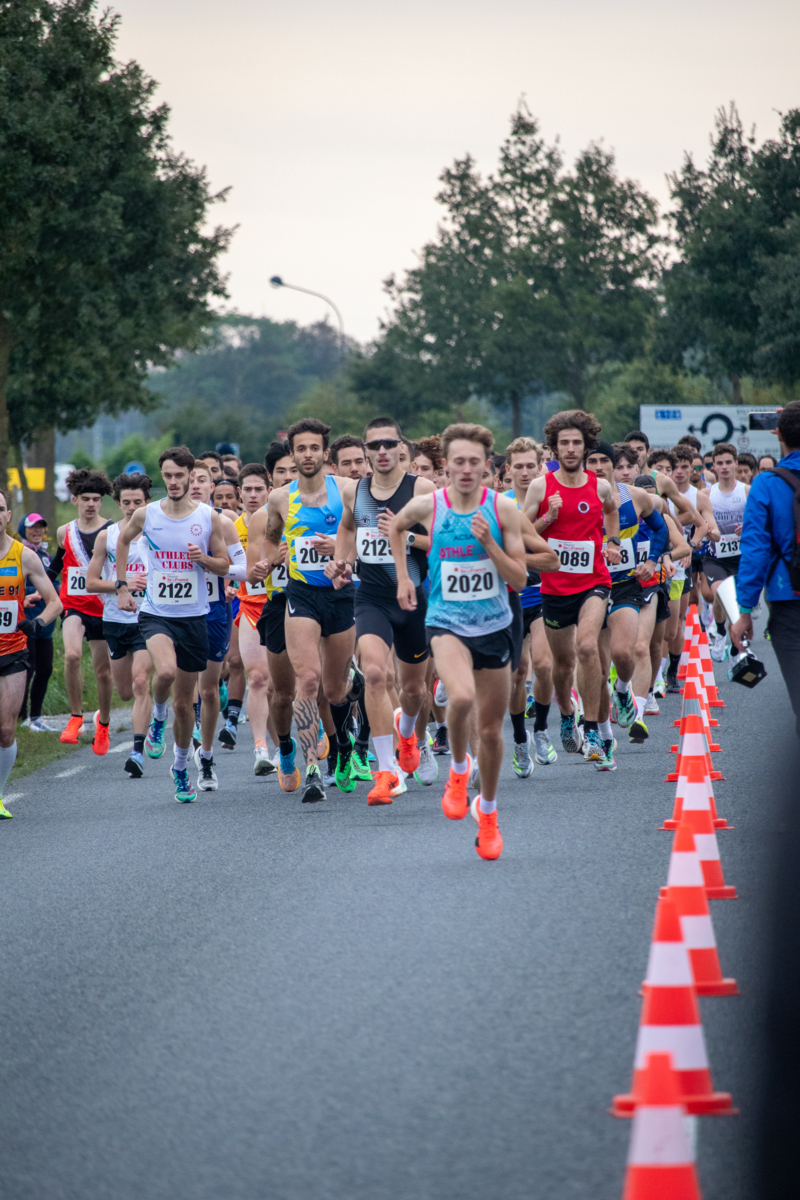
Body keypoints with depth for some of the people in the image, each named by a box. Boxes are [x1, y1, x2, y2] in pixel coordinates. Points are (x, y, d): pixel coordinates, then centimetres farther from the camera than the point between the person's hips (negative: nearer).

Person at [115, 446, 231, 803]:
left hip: (194, 617, 1)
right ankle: (158, 719, 1)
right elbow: (123, 540, 18)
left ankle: (181, 768, 30)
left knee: (184, 703, 9)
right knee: (166, 671, -31)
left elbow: (224, 565, 6)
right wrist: (122, 586, 13)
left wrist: (204, 559, -16)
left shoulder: (208, 517, -3)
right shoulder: (146, 515, -2)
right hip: (155, 613, -1)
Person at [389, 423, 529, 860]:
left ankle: (487, 810, 34)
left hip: (494, 626, 2)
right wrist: (403, 576, 14)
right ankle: (458, 768, -2)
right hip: (446, 622, -2)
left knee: (491, 728, 10)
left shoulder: (503, 508, -6)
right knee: (461, 697, -32)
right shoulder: (427, 506, -5)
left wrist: (489, 543, -19)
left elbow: (519, 580, -5)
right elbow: (396, 527, 19)